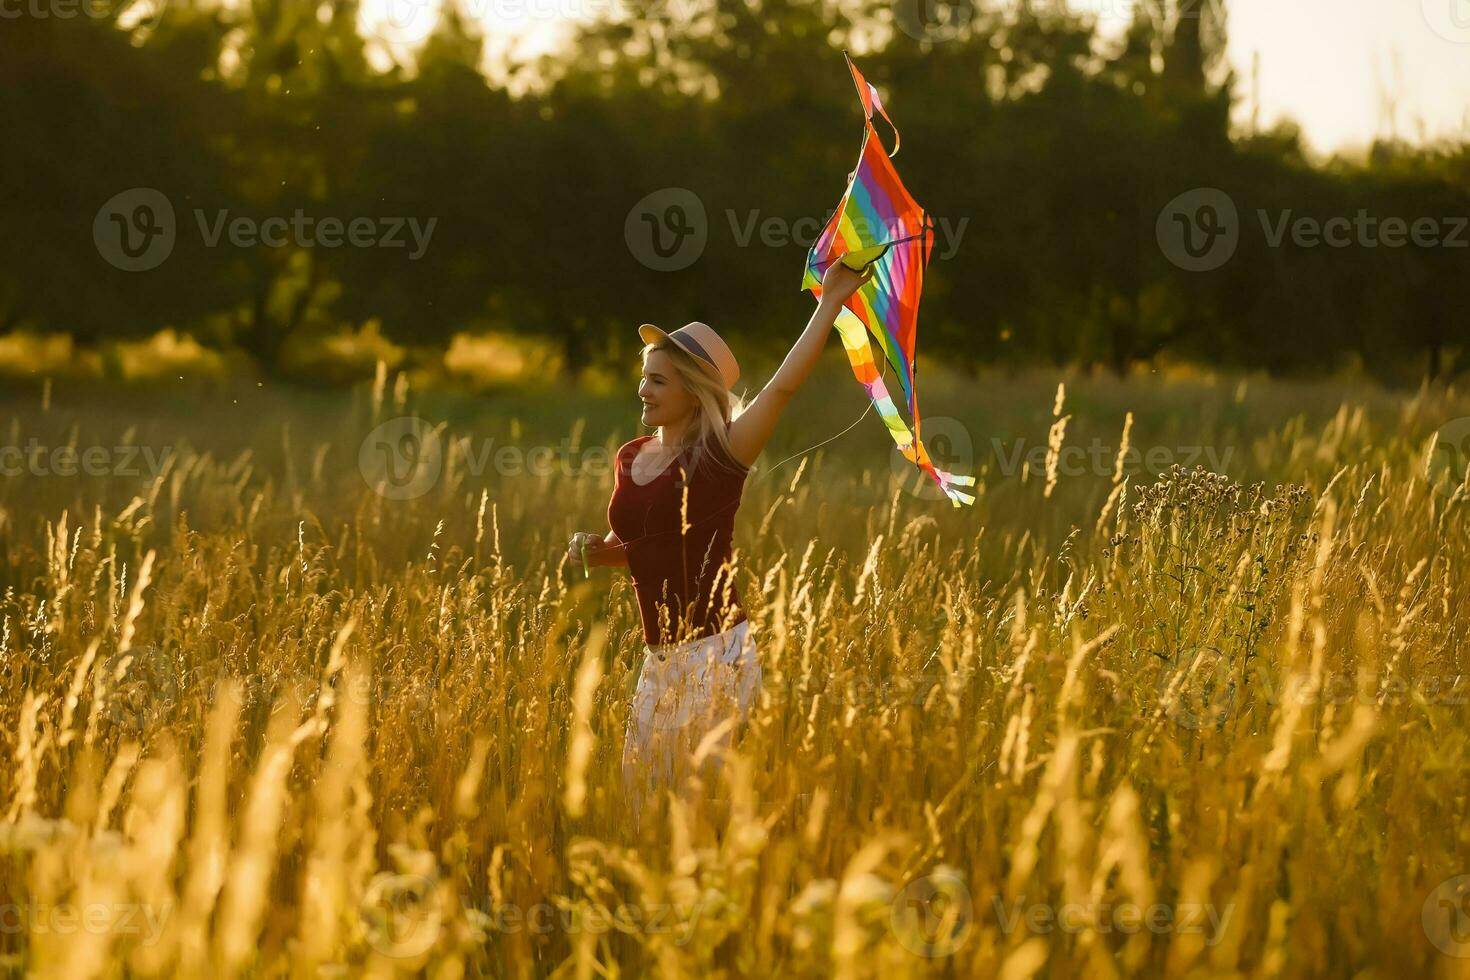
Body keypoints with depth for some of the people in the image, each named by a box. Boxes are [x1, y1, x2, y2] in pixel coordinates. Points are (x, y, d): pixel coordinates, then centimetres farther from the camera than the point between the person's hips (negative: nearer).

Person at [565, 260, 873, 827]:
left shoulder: (719, 456, -10)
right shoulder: (631, 459, 9)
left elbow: (784, 384, -20)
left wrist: (831, 301, -21)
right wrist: (594, 550, 0)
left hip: (716, 653, -7)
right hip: (659, 658, 7)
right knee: (638, 785, 9)